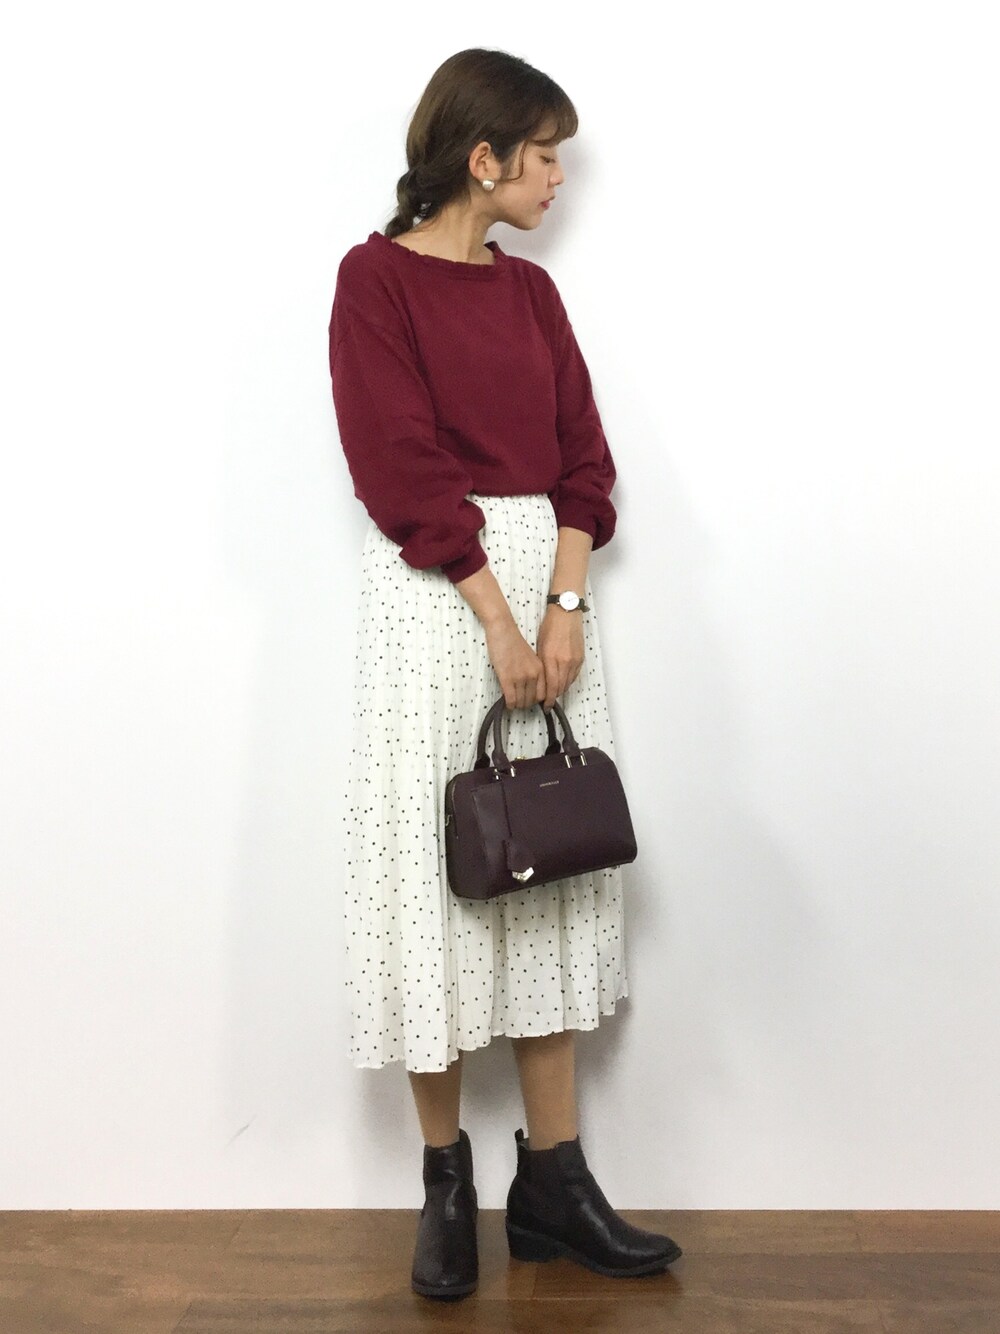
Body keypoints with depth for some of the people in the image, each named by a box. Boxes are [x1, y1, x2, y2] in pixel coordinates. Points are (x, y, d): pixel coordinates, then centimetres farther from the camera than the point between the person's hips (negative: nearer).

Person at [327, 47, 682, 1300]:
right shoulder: (376, 277, -4)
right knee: (437, 873, -1)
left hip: (546, 582, 6)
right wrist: (496, 619, -15)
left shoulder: (530, 289, 14)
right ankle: (445, 1186, 14)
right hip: (431, 594, -6)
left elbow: (580, 453, 8)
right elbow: (404, 470, -12)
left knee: (552, 871, 6)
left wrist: (566, 604, -6)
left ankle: (554, 1183, 16)